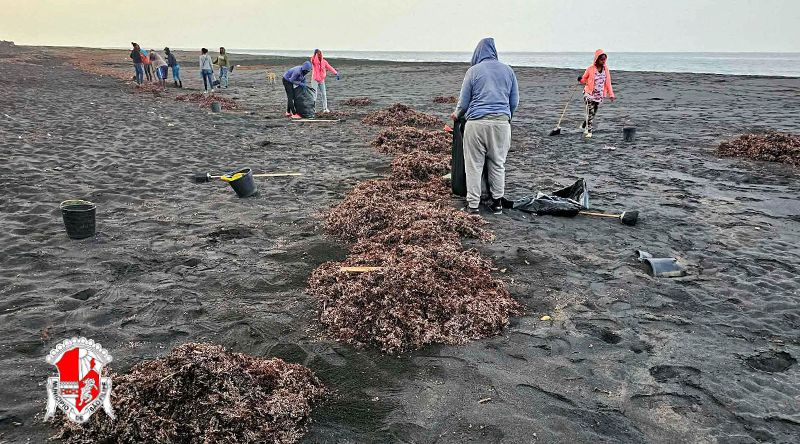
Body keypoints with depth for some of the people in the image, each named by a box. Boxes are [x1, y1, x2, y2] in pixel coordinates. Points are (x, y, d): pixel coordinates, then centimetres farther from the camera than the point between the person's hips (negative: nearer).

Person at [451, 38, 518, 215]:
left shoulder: (473, 71, 2)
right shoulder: (508, 70, 11)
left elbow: (463, 102, 5)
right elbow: (514, 102, 14)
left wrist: (456, 114, 25)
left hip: (476, 122, -3)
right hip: (502, 122, 3)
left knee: (474, 165, 3)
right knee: (498, 164, 11)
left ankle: (473, 204, 5)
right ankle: (497, 203, 15)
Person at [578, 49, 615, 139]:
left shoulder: (606, 68, 3)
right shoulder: (591, 69, -8)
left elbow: (608, 82, 8)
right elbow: (584, 80, 2)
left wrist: (611, 94, 2)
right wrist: (580, 80, -22)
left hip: (600, 95, 4)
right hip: (590, 94, -4)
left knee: (593, 113, 10)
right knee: (590, 113, -10)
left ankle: (583, 126, 29)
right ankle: (588, 132, -5)